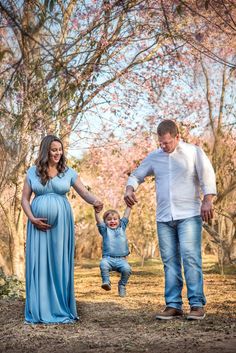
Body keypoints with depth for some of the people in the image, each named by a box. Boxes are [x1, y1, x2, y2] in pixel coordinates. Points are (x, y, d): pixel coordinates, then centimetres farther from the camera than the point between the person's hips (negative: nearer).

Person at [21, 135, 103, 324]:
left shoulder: (68, 172, 4)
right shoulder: (33, 171, 6)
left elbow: (84, 192, -3)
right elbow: (25, 199, 7)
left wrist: (95, 201, -24)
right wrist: (32, 218, -8)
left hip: (61, 223, 0)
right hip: (39, 223, 1)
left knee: (60, 262, 1)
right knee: (39, 262, 0)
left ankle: (61, 309, 9)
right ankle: (40, 310, 7)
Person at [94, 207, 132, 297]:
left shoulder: (122, 227, 20)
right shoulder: (105, 229, 14)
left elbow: (126, 215, 18)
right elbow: (99, 221, -2)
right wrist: (96, 212, -18)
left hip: (121, 259, 1)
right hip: (108, 258, -1)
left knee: (127, 269, -26)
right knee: (103, 264, -34)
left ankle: (122, 285, -1)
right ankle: (106, 282, -16)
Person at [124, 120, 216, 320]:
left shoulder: (194, 152, 2)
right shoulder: (154, 157, 11)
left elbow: (207, 176, -2)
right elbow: (136, 175, 18)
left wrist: (207, 200, -15)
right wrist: (130, 189, -3)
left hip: (189, 215, -4)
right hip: (164, 218, 4)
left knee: (190, 257, -11)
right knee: (169, 261, 4)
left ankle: (197, 304, -7)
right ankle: (173, 305, 8)